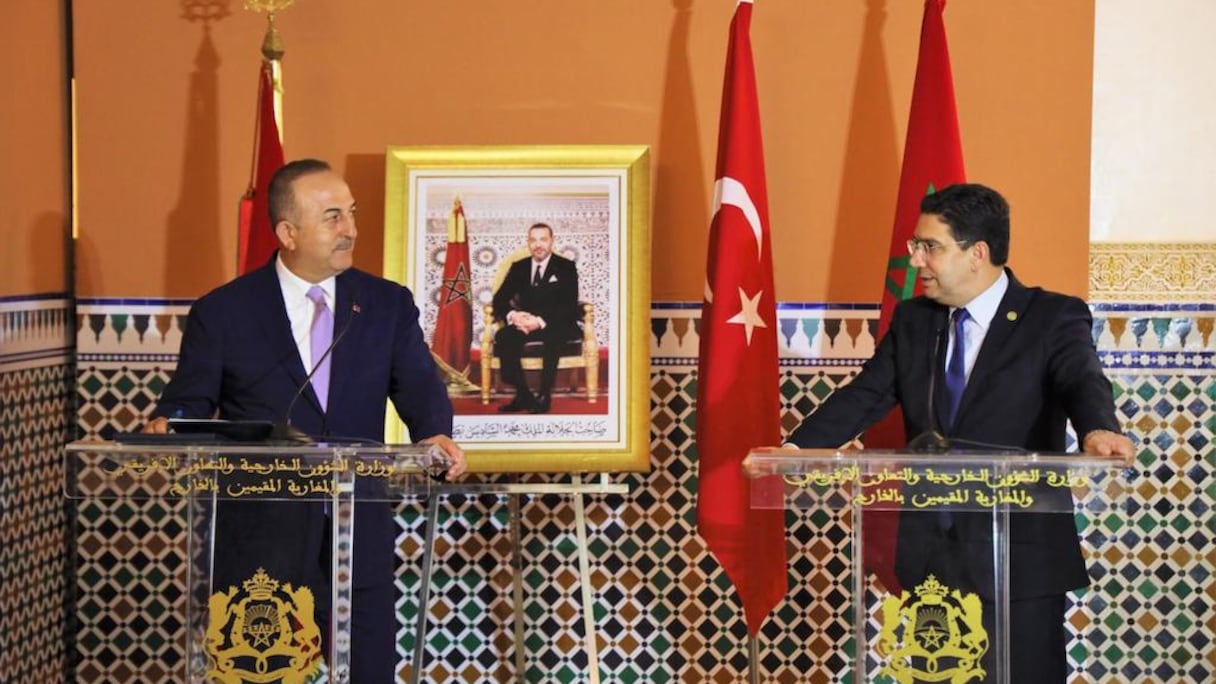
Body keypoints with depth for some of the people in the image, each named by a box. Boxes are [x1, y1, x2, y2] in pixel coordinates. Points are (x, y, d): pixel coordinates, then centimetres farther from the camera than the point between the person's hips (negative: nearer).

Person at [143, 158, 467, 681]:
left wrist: (435, 435, -21)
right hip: (257, 538, -2)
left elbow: (419, 387, 1)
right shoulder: (223, 311, 1)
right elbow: (191, 401, 3)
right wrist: (166, 427, -19)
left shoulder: (389, 304, 7)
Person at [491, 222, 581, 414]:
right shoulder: (518, 268, 13)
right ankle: (522, 394, -24)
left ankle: (543, 396, -32)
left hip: (556, 326, -3)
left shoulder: (566, 267, 2)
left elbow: (569, 306, -9)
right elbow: (499, 299, 7)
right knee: (503, 337, -29)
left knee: (553, 336, -38)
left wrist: (540, 321, -24)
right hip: (525, 324, 3)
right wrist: (512, 315, -18)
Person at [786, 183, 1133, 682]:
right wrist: (793, 449, -14)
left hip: (1019, 560, -5)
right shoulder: (912, 319, 10)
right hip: (930, 556, 5)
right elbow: (864, 396, 3)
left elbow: (1084, 381, -22)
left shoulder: (1053, 318, -5)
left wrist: (1098, 430, -46)